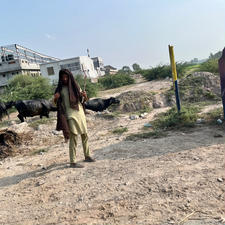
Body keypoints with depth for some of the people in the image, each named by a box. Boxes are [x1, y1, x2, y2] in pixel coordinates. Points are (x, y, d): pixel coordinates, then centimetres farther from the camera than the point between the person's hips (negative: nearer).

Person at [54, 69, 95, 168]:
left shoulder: (75, 86, 9)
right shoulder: (60, 89, -2)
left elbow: (83, 100, 12)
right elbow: (56, 102, -1)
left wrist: (84, 96, -10)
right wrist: (55, 98, -23)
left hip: (80, 113, 5)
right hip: (70, 115, -5)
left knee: (85, 136, 11)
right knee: (73, 138, -8)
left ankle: (87, 156, 26)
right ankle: (72, 162, -2)